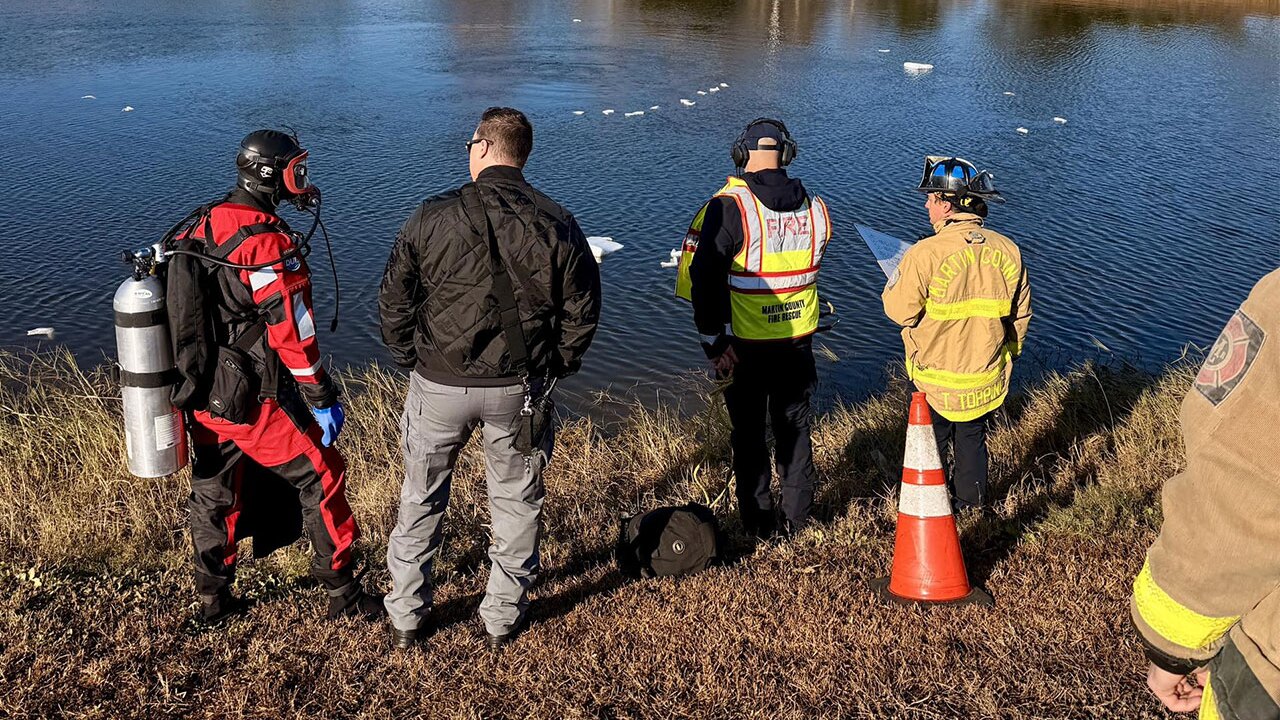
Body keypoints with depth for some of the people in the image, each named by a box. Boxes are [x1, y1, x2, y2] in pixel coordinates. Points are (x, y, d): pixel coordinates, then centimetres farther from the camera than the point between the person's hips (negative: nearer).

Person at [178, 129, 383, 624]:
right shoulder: (266, 241, -20)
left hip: (202, 394, 8)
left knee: (213, 494, 18)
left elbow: (182, 310, 14)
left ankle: (213, 600, 31)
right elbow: (290, 330, -21)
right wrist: (323, 399, -15)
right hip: (258, 398, -8)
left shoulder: (200, 228, 6)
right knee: (321, 480, 7)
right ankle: (342, 593, 17)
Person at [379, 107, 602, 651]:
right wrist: (553, 370, 12)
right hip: (519, 390, 1)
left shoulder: (433, 218, -9)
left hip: (438, 385, 0)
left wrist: (409, 361, 11)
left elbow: (394, 301, -3)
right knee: (517, 503, 18)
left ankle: (406, 618, 29)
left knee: (420, 502, 17)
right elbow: (582, 314, -1)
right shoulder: (558, 227, -5)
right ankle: (503, 618, 30)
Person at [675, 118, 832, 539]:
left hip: (745, 346, -4)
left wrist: (713, 341, -14)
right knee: (794, 427, 19)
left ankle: (759, 524, 19)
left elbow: (703, 278, -19)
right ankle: (797, 516, 29)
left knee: (749, 435, 11)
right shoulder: (815, 209, -2)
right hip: (799, 341, 4)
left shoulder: (729, 208, -17)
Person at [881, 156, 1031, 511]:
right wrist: (1008, 353, 21)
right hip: (988, 376, 4)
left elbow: (899, 311, -15)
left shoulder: (925, 255, -23)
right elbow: (1021, 314, 5)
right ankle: (972, 503, 36)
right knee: (972, 439, 22)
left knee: (931, 443, 15)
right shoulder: (1008, 250, -5)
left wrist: (894, 282, 6)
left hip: (937, 378, -4)